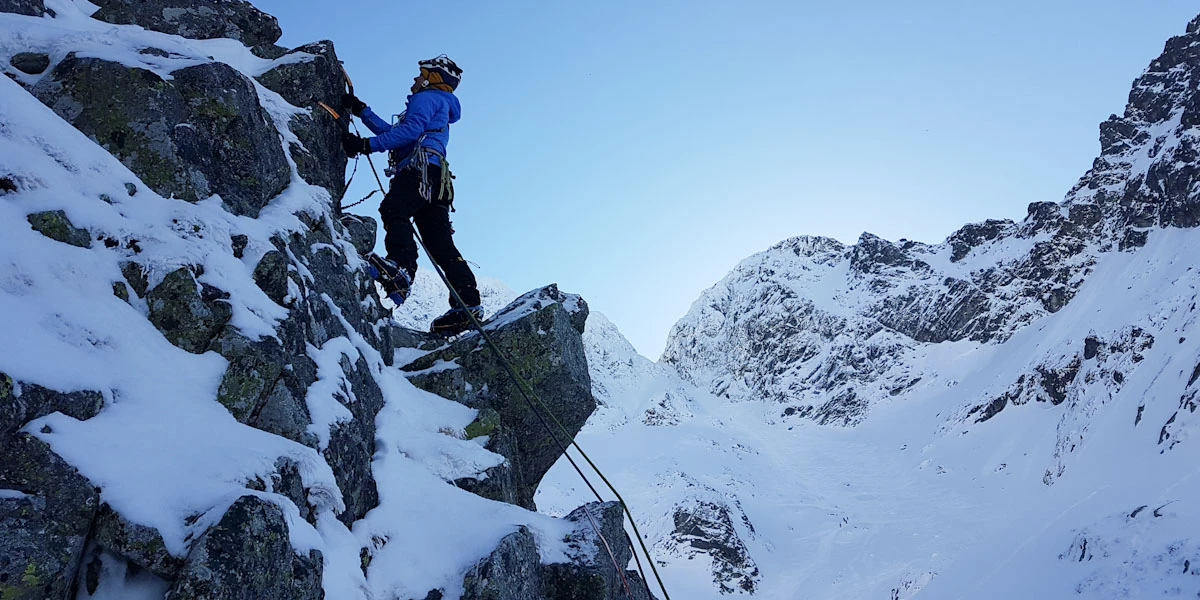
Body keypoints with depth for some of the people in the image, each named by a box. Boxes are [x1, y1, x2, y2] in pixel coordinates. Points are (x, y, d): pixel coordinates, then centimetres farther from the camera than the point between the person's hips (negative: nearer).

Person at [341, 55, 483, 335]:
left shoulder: (426, 98, 12)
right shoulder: (440, 111, 40)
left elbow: (409, 130, -9)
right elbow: (392, 132, 41)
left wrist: (368, 144, -13)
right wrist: (361, 111, 40)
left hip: (421, 169, -9)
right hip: (436, 183, 9)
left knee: (393, 209, -29)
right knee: (441, 245, -1)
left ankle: (401, 266, -50)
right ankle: (467, 302, -10)